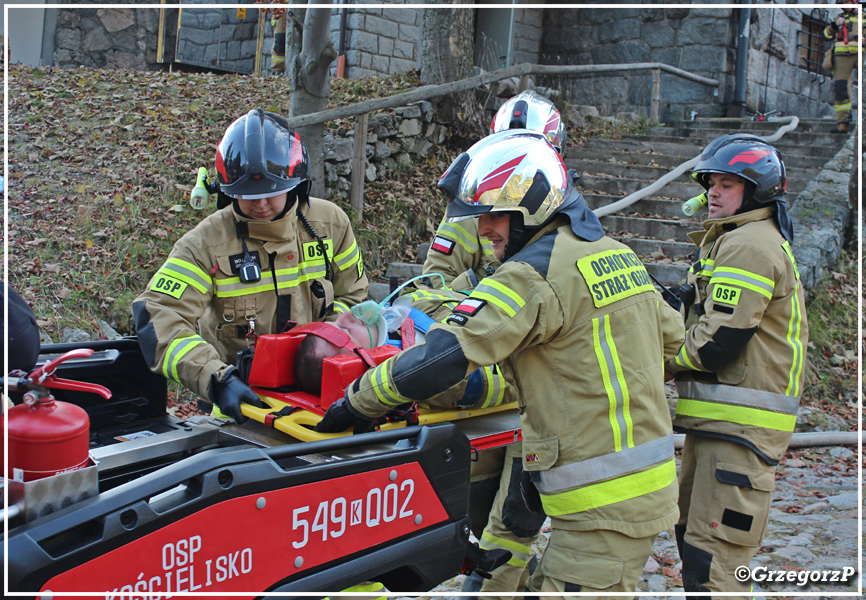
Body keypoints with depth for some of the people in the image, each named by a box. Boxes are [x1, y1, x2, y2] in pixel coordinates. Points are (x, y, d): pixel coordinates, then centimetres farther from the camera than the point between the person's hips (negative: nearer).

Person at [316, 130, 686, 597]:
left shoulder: (534, 274, -16)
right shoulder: (620, 254, 11)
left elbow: (443, 357, -22)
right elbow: (671, 336, 25)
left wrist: (355, 403, -11)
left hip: (605, 501, -9)